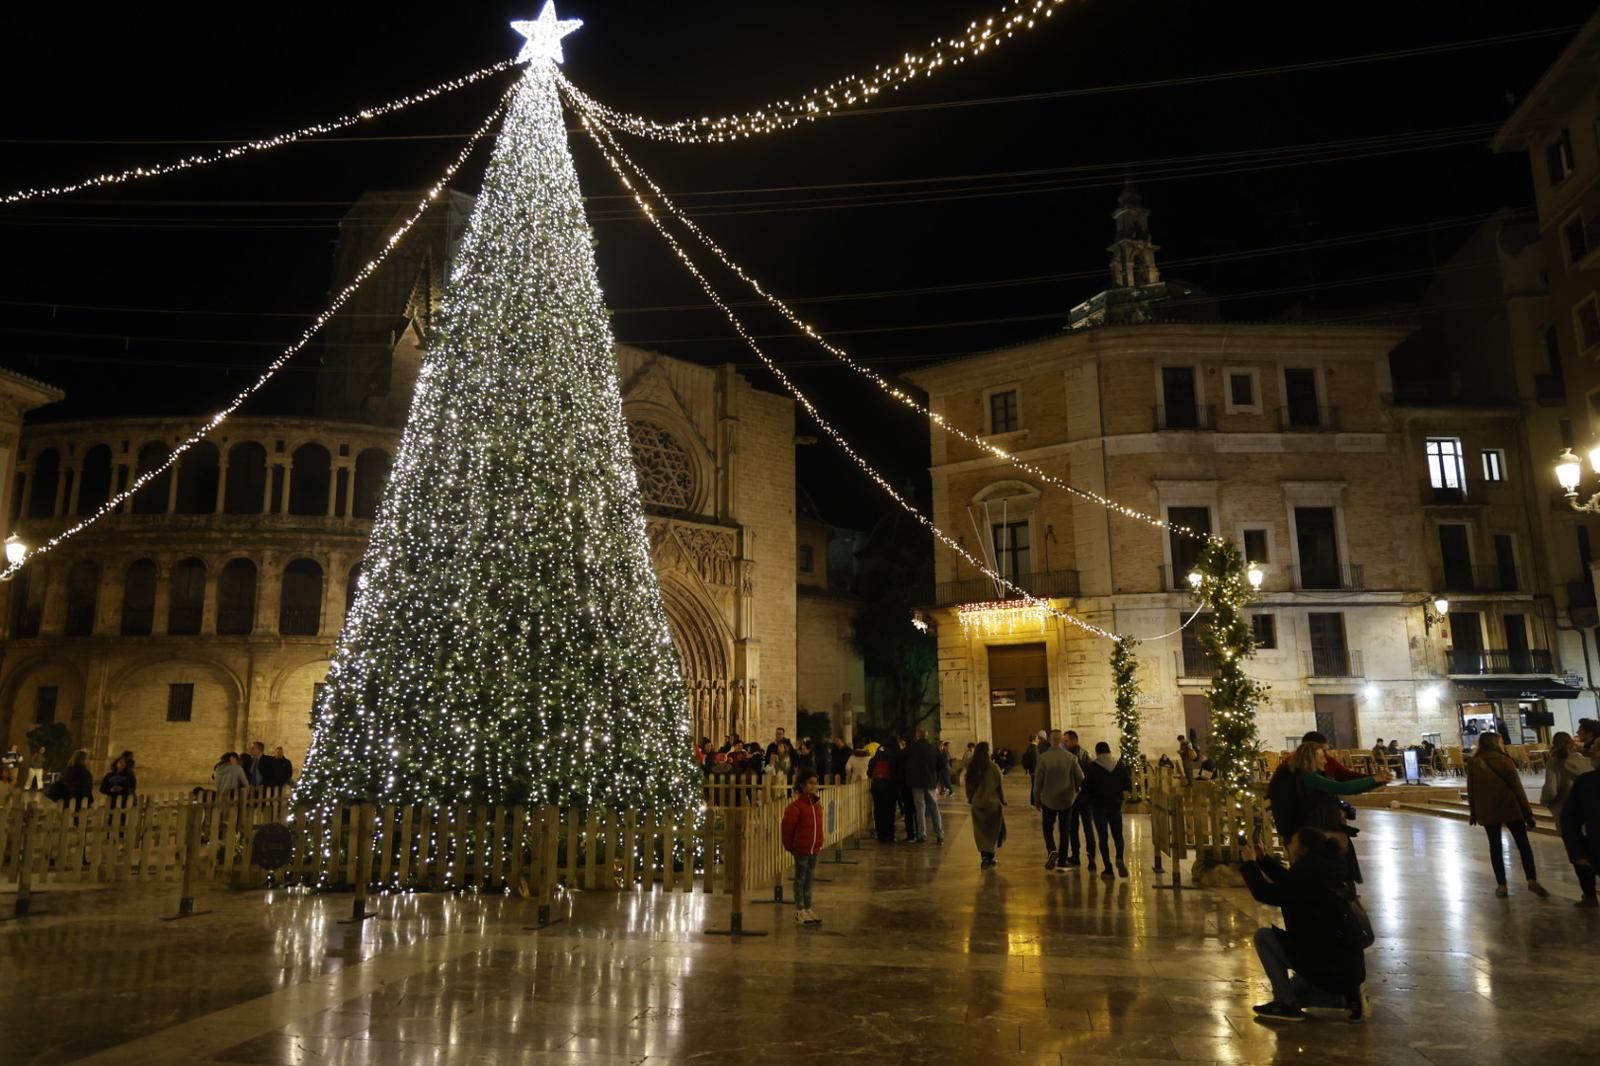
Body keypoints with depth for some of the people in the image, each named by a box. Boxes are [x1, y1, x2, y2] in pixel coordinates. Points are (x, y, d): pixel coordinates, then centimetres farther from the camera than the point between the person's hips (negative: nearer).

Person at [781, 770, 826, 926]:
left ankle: (808, 909, 25)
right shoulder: (795, 806, -16)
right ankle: (799, 912, 12)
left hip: (815, 848, 7)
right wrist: (789, 846, -5)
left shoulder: (817, 804, 6)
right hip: (801, 849, -7)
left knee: (810, 878, 14)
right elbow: (787, 827, -12)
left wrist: (819, 843, 14)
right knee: (800, 879, 4)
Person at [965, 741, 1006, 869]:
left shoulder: (971, 768, -6)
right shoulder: (993, 767, -17)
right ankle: (990, 859, 11)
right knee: (992, 832, 11)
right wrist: (1003, 800, 5)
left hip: (977, 804, 3)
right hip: (992, 803, -3)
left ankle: (985, 857, 17)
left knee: (981, 831, 15)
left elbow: (968, 785, 3)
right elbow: (1000, 785, -9)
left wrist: (970, 798, 17)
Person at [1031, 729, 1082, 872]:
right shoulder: (1071, 757, -8)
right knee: (1065, 830, 15)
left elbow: (1038, 781, -10)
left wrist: (1036, 800, 2)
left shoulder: (1043, 757, -13)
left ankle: (1051, 850, -12)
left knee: (1048, 827, 13)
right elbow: (1081, 778, -5)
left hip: (1048, 800, -1)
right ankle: (1062, 859, 19)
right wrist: (1078, 793, 14)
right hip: (1067, 800, 2)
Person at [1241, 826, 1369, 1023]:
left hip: (1325, 967, -9)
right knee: (1293, 988, 29)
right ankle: (1347, 996, 11)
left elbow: (1264, 893, -16)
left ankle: (1285, 1004, -3)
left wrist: (1250, 863, -2)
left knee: (1263, 936, -5)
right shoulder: (1325, 874, 6)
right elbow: (1289, 881, 22)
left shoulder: (1308, 879, -21)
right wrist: (1263, 858, 20)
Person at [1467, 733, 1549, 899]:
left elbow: (1471, 790, 5)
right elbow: (1517, 788, -7)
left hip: (1486, 811, 2)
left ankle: (1501, 885, 6)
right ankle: (1532, 880, -1)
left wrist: (1473, 813, 14)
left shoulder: (1473, 764, 1)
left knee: (1495, 846, 7)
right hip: (1510, 808, -2)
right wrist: (1528, 812, -2)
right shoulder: (1504, 761, -7)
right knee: (1523, 844, 9)